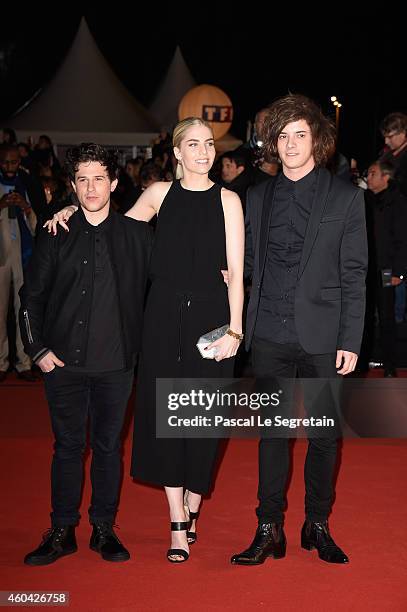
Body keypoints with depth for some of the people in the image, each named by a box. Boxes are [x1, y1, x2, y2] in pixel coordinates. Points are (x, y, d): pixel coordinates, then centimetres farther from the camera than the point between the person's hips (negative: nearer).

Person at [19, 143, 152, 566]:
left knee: (108, 445, 9)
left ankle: (103, 529, 21)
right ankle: (62, 532, 19)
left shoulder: (136, 234, 2)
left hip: (116, 361, 0)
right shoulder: (56, 234, 2)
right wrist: (37, 348, -1)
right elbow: (31, 296, 6)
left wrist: (141, 345, 2)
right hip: (64, 360, 0)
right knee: (68, 446, 8)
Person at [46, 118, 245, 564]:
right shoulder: (159, 193, 8)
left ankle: (191, 508, 22)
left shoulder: (227, 200, 2)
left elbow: (236, 271, -2)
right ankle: (178, 524, 11)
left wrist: (234, 329, -9)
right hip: (164, 315, 2)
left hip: (210, 315, -2)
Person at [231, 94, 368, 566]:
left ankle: (317, 526, 23)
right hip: (269, 336, 2)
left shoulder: (345, 197, 0)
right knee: (271, 434, 8)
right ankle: (269, 529, 17)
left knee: (324, 435, 7)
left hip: (322, 336, -2)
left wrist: (350, 341, -7)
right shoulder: (258, 197, 9)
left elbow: (353, 275, -2)